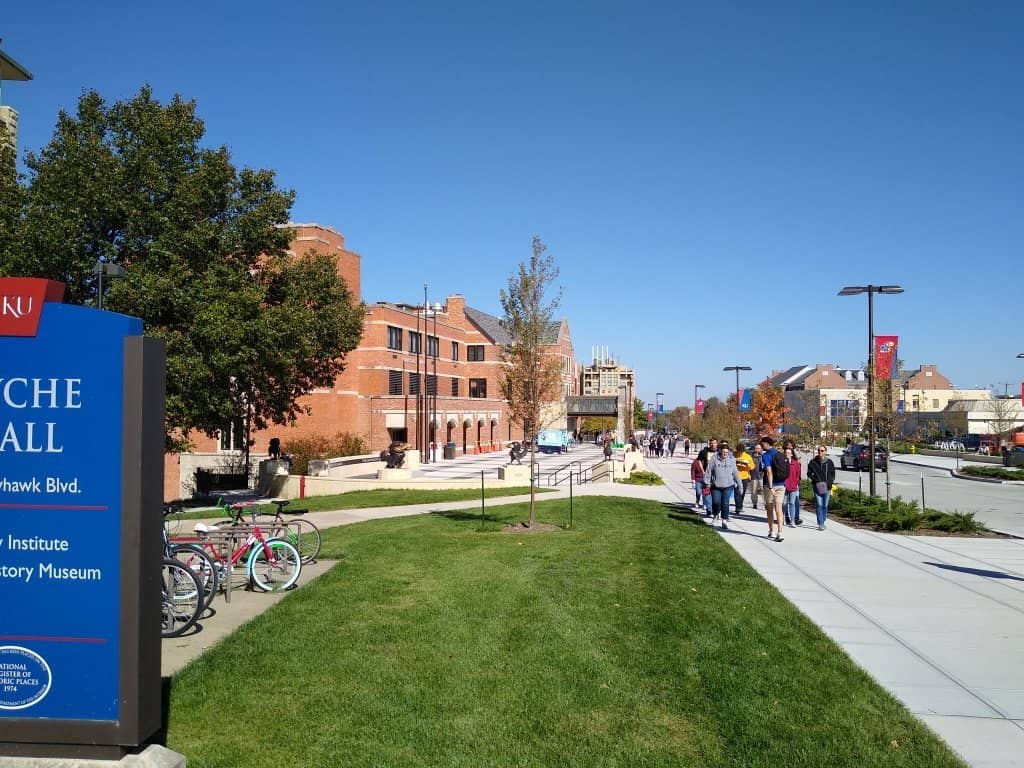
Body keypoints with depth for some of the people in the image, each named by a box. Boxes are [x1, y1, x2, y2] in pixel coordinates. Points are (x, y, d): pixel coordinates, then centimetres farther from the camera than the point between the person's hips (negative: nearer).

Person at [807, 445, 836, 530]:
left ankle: (823, 522, 22)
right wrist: (815, 480, -9)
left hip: (827, 487, 2)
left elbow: (833, 474, 12)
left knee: (825, 505, 8)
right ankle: (820, 524, -9)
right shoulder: (813, 462, 1)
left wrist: (830, 482, -2)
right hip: (817, 487, -2)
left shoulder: (829, 462, 5)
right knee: (819, 505, -9)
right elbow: (809, 473, 6)